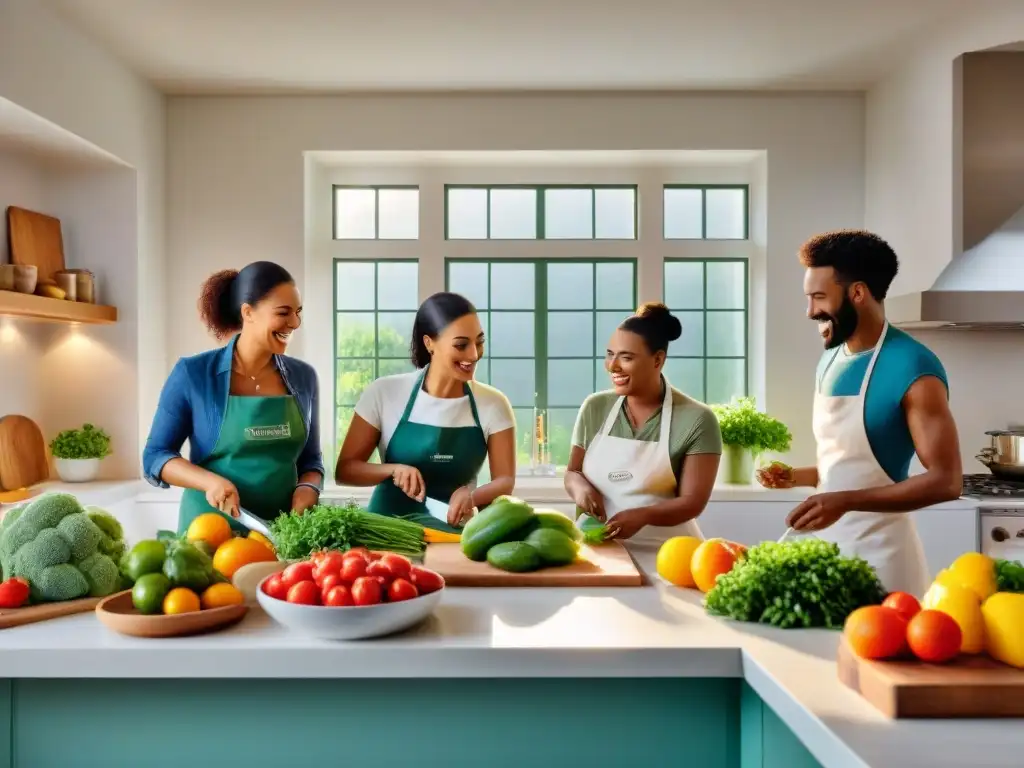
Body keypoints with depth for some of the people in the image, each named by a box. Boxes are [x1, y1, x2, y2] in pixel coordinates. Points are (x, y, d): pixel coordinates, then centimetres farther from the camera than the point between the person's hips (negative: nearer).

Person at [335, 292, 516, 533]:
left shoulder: (493, 405, -3)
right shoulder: (384, 393, -5)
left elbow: (505, 481, -2)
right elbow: (344, 470, -2)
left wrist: (471, 496, -22)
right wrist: (394, 469, -20)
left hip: (456, 533, 1)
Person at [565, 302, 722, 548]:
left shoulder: (696, 419, -4)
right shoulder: (594, 408, 6)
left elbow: (693, 501, -6)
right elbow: (572, 472, 14)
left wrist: (643, 515, -22)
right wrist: (580, 486, -8)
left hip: (662, 551, -3)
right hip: (594, 543, 3)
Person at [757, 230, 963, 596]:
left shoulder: (912, 369, -16)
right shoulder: (830, 361, 7)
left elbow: (945, 481, -19)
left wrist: (845, 502, -26)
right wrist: (795, 476, 3)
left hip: (880, 552, -7)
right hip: (827, 542, 7)